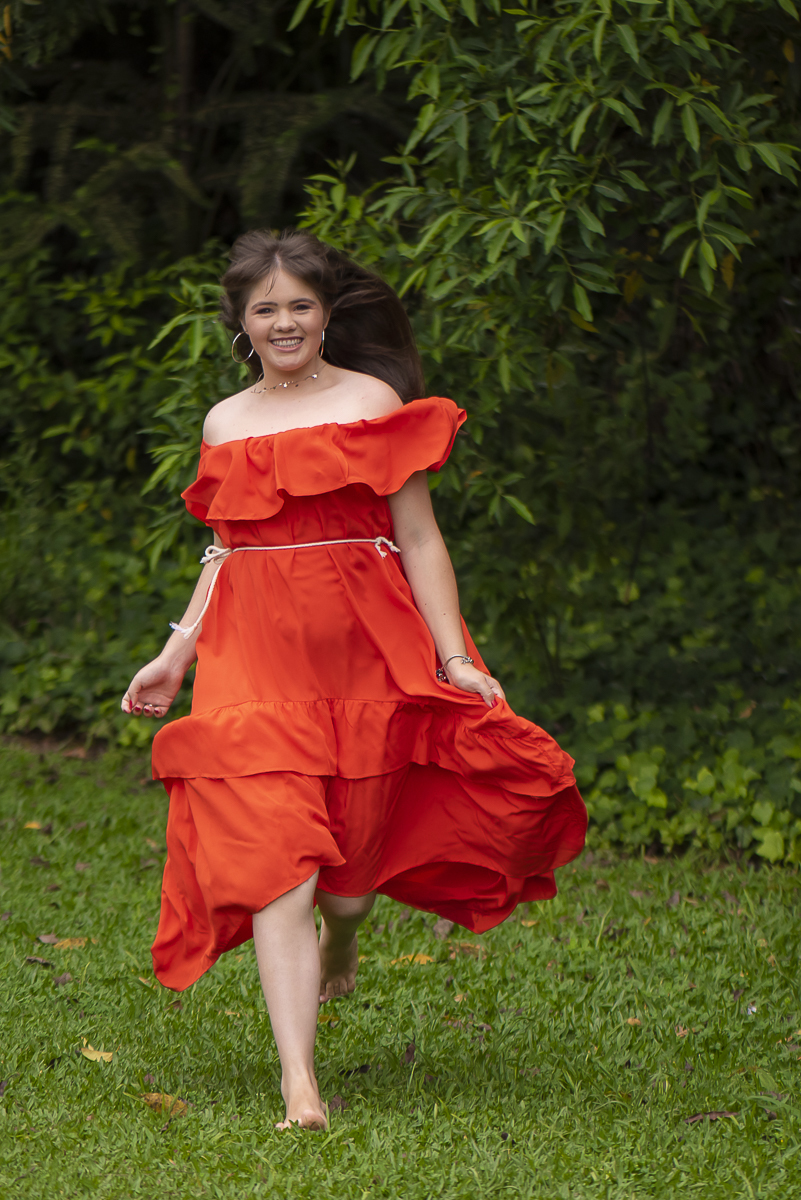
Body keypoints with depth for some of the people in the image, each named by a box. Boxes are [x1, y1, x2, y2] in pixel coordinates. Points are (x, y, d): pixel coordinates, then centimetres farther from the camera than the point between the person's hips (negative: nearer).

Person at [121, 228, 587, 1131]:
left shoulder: (374, 402, 3)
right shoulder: (224, 423, 14)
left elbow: (418, 539, 0)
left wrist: (454, 659, -7)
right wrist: (176, 656, 15)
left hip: (365, 648, -2)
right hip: (254, 655, 2)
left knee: (353, 851, 5)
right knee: (274, 860, -12)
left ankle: (339, 943, 45)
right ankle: (298, 1080, -16)